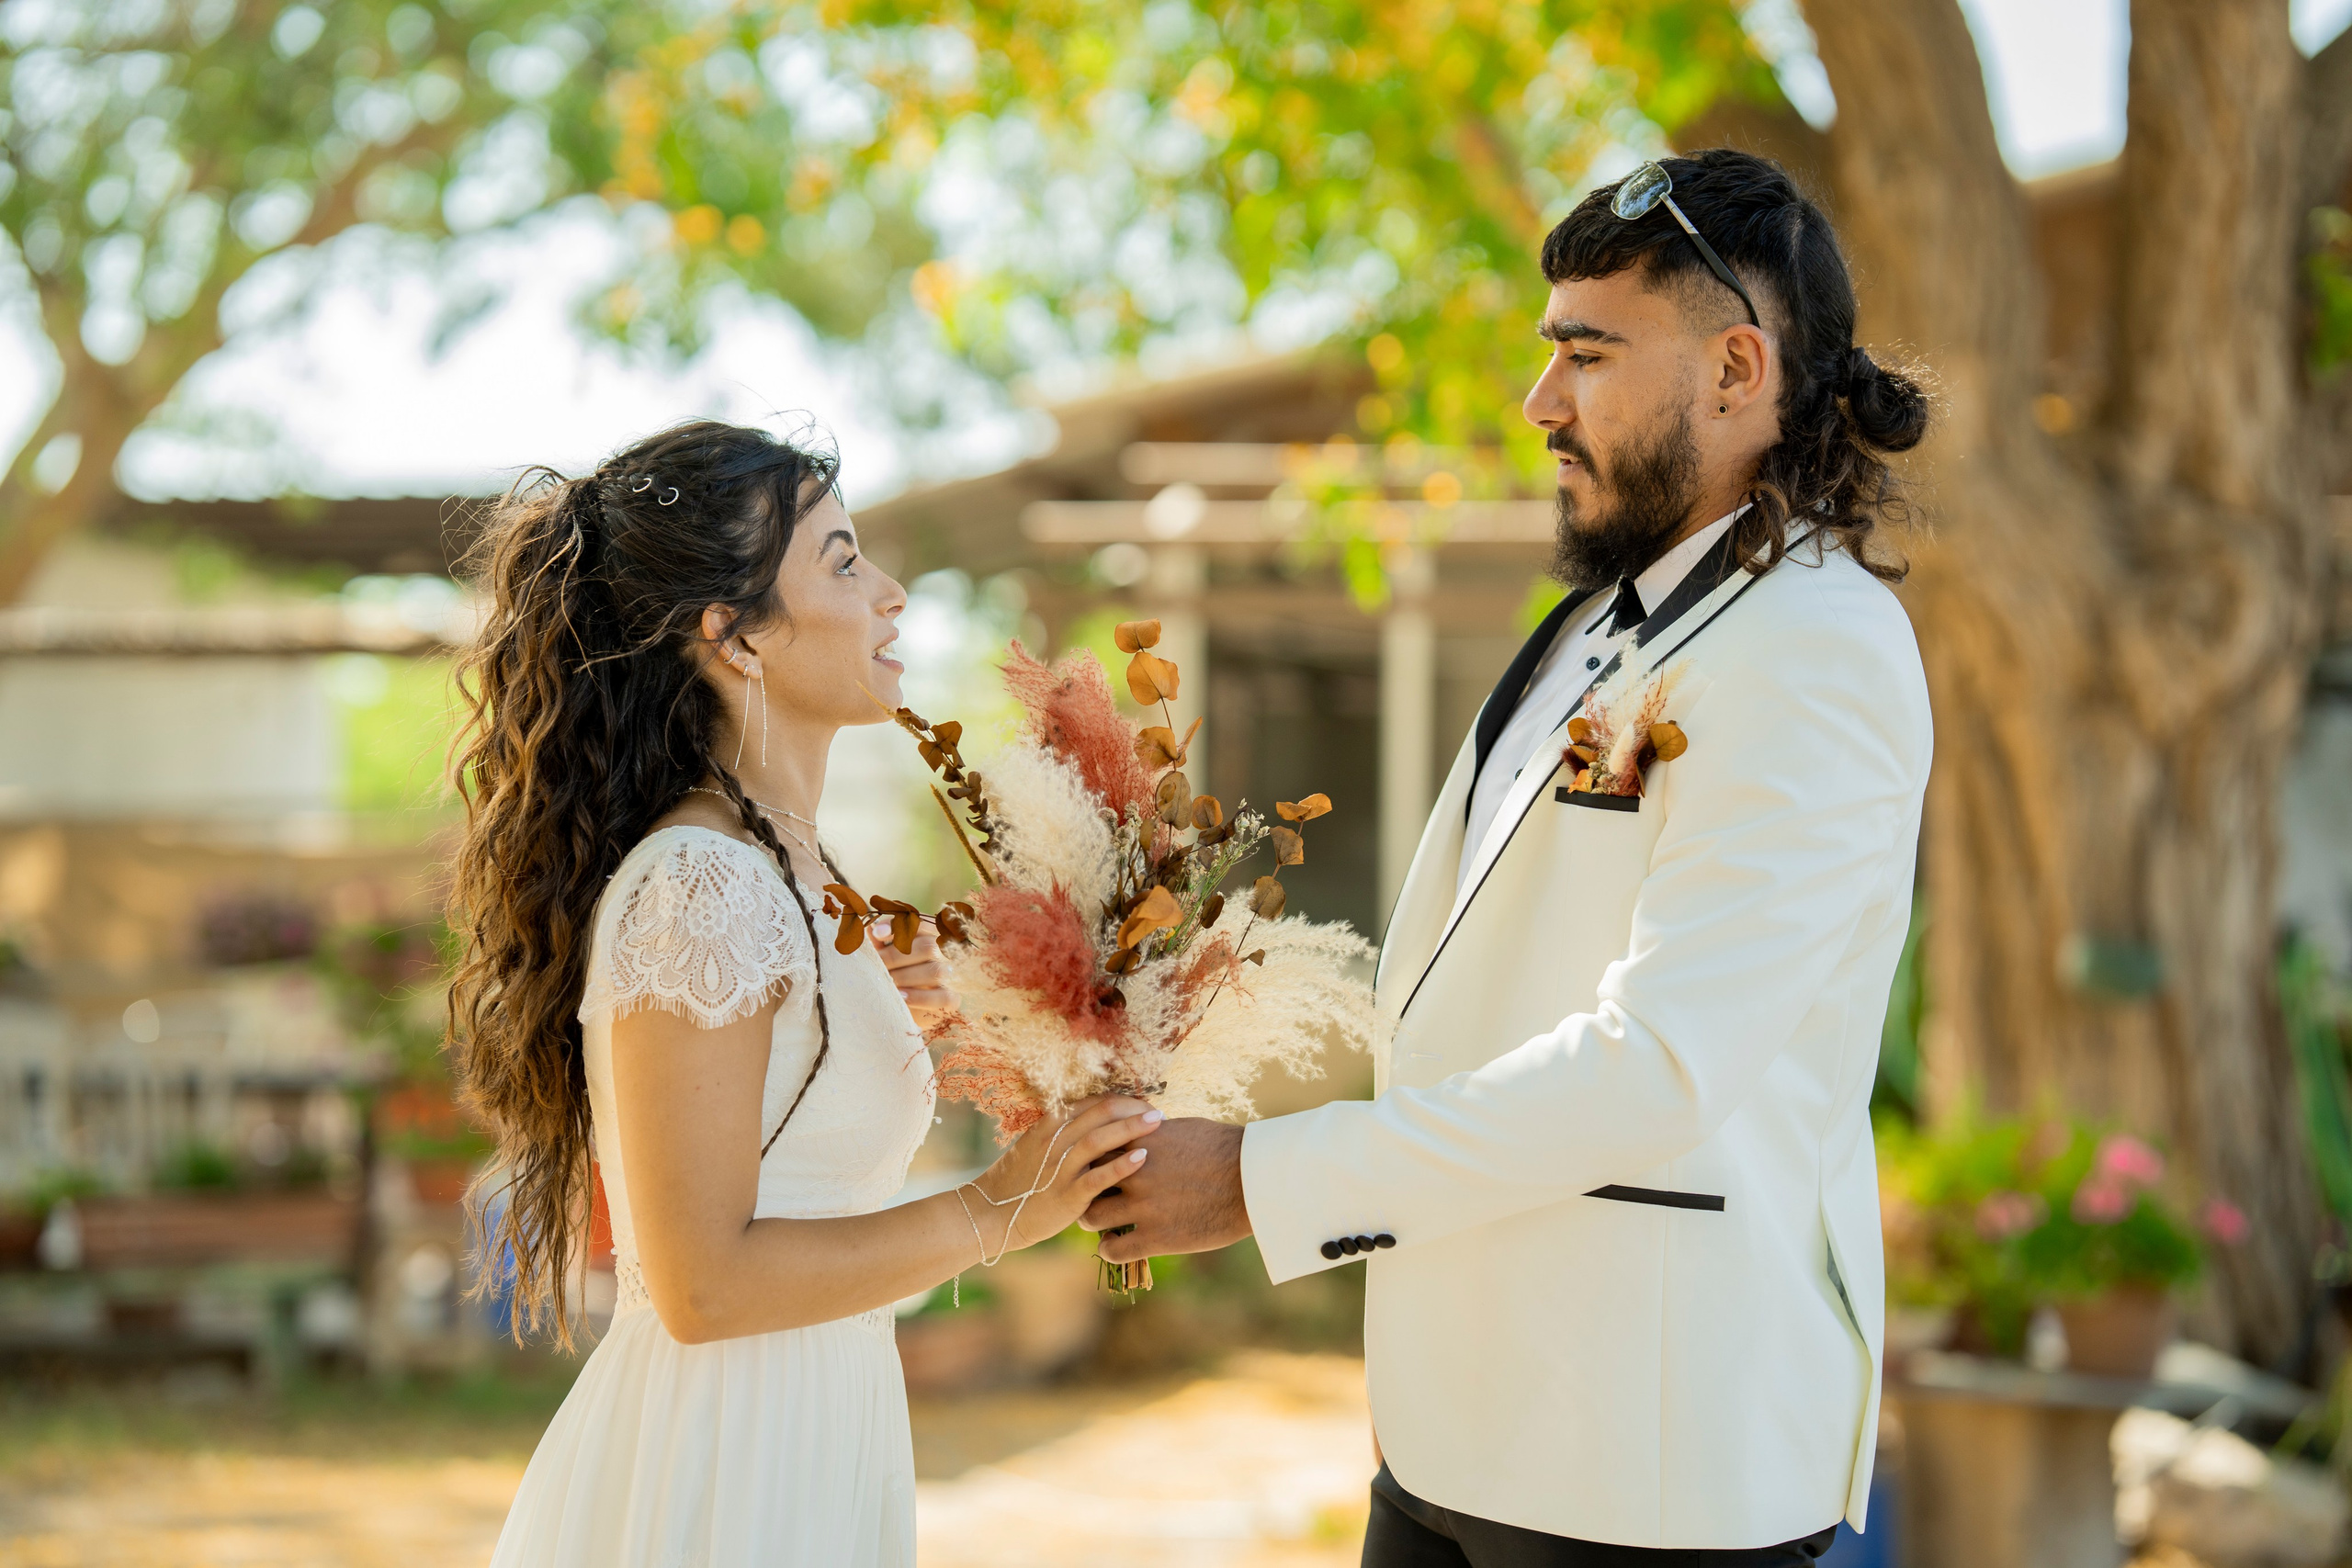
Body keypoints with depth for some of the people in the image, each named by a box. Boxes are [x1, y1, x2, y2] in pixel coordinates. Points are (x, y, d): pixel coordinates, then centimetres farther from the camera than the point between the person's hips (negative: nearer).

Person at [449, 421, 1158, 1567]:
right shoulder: (696, 889, -18)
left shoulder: (788, 873, 10)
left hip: (805, 1466, 9)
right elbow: (702, 1281, -20)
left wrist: (870, 1020, 10)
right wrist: (997, 1213, -16)